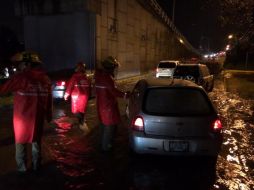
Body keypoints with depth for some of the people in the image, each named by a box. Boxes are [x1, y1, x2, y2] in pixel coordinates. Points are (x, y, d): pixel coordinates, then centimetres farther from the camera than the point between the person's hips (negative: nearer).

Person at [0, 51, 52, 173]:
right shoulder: (45, 78, 1)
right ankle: (36, 165, 25)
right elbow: (49, 98, 4)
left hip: (22, 116, -4)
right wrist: (48, 115, 11)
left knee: (21, 141, 12)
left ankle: (22, 167, 20)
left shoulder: (21, 76, -15)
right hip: (38, 116, 5)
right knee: (36, 140, 16)